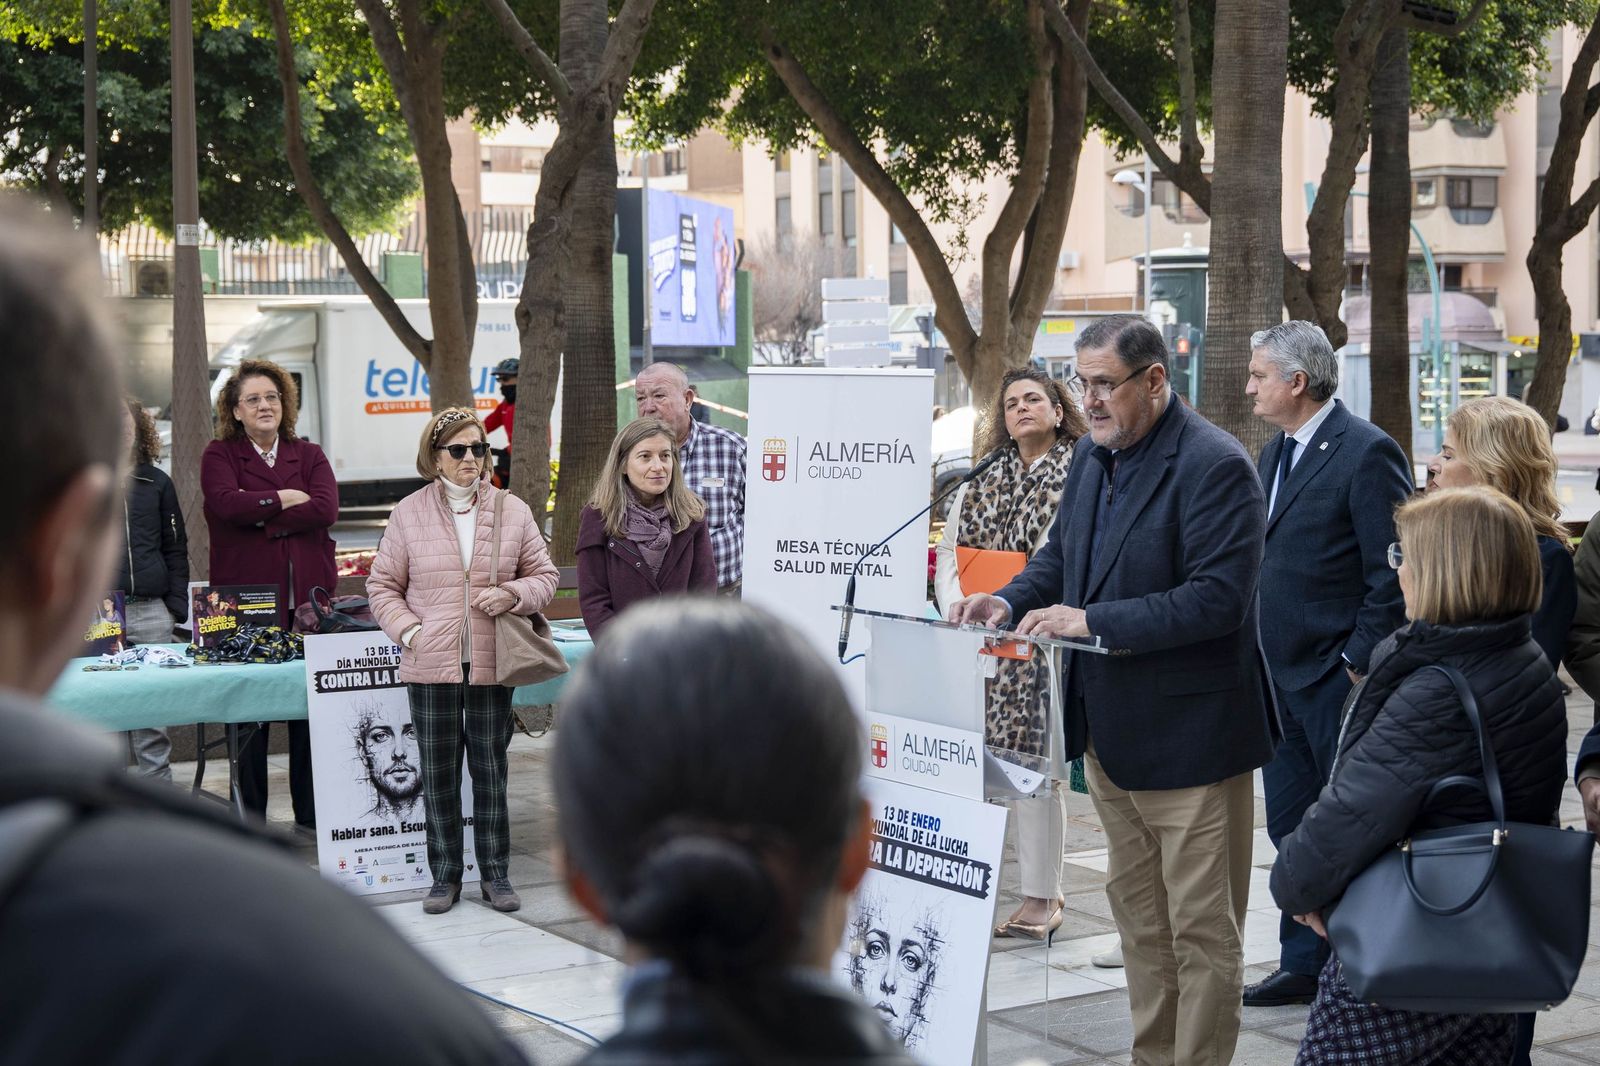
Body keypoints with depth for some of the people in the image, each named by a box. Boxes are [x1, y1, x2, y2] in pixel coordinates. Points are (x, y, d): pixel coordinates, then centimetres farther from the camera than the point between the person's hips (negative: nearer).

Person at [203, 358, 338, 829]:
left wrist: (260, 517, -7)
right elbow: (227, 503, -14)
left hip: (308, 598, 2)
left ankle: (312, 816, 11)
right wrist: (284, 498, -5)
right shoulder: (219, 455, 7)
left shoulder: (309, 455, 14)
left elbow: (326, 508, -4)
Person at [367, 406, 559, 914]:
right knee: (438, 774, 5)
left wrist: (513, 595, -10)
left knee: (491, 771, 7)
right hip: (431, 665, 0)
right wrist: (409, 630, -7)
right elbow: (382, 585, 7)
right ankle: (445, 875, 16)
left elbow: (545, 576, 10)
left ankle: (495, 873, 17)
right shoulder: (408, 514, 2)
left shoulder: (512, 511, 5)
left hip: (490, 664, 1)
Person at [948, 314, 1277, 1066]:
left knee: (1201, 927, 2)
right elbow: (1061, 553, 18)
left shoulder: (1214, 466, -18)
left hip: (1187, 733, -8)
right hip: (1109, 725, 9)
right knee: (1137, 911, 18)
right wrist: (1011, 601, -2)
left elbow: (1218, 597, -24)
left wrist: (1094, 621, -27)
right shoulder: (1092, 455, 8)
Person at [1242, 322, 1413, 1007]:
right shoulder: (1276, 453, 13)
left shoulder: (1367, 452, -14)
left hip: (1338, 680, -8)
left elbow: (1394, 573, -16)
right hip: (1280, 678, 9)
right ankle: (1304, 964, 23)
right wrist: (1256, 655, 12)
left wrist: (1360, 662, -16)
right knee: (1291, 829, 13)